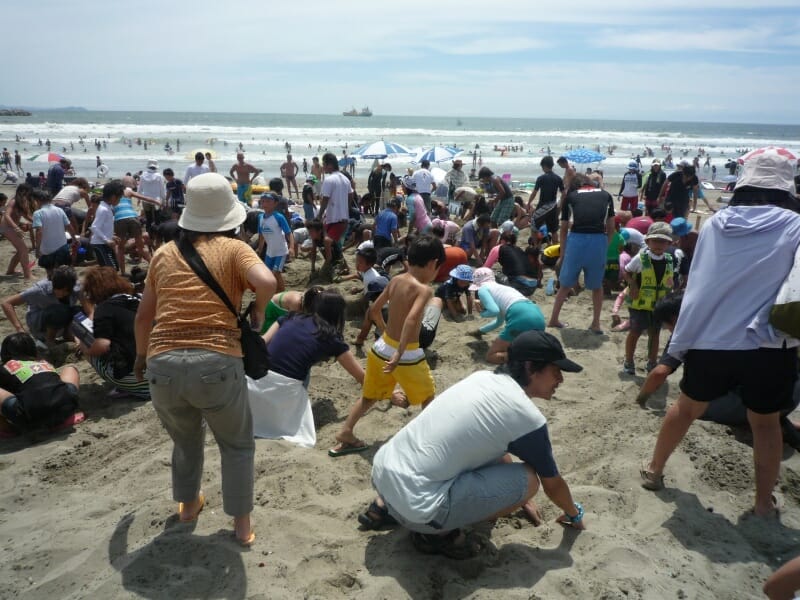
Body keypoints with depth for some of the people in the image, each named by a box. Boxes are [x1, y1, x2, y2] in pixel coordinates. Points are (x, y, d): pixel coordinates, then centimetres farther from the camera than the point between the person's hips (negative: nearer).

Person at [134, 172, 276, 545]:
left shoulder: (164, 253, 14)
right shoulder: (233, 249, 3)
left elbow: (144, 315, 20)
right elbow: (267, 282, -17)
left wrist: (141, 355, 36)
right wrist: (258, 312, 4)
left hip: (163, 365, 4)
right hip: (216, 363, -3)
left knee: (186, 440, 31)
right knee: (237, 445, 22)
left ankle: (188, 504, 49)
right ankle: (242, 524, 29)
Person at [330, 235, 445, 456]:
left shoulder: (395, 280, 2)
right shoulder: (424, 289, -18)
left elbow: (374, 310, 11)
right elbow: (411, 319, -34)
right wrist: (399, 356, -36)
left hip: (382, 347, 6)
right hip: (408, 354, -6)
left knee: (370, 395, 23)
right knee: (428, 397, 17)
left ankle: (345, 433, 20)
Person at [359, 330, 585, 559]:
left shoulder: (482, 377, 11)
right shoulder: (528, 419, -9)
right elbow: (553, 484, 8)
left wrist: (520, 497, 39)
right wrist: (574, 514, 30)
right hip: (416, 504, -8)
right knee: (528, 479, -5)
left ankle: (386, 506, 24)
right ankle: (440, 532, 5)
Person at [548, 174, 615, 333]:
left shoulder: (570, 196, 18)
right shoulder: (606, 195, 21)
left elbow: (564, 229, 20)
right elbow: (611, 228, 17)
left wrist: (562, 254, 27)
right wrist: (605, 247, 24)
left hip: (577, 239, 0)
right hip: (599, 240, 0)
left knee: (566, 284, 17)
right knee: (597, 285, 20)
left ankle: (553, 320, 27)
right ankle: (596, 323, 22)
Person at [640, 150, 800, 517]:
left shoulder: (716, 224, 0)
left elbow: (698, 285, 6)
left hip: (711, 340, 2)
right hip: (769, 346, -2)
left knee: (686, 408, 20)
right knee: (765, 422, 17)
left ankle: (653, 470, 34)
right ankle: (763, 502, 28)